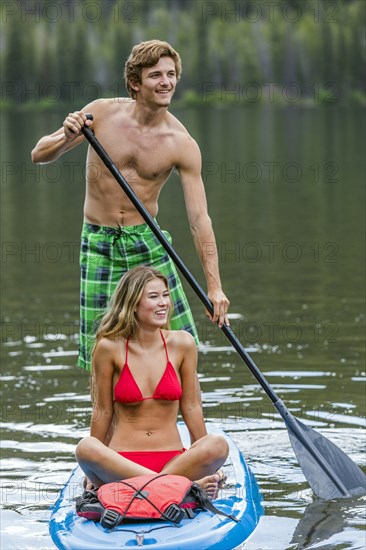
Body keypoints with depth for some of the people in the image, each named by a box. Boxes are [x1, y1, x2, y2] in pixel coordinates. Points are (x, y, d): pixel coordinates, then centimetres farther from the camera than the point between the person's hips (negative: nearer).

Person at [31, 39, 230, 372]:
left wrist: (214, 287, -19)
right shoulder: (102, 114, -5)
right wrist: (66, 137, -22)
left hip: (147, 243, 0)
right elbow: (39, 155, 2)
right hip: (98, 243, 0)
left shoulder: (182, 144, -9)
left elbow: (199, 218, -12)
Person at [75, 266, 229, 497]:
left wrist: (205, 463, 11)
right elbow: (103, 411, 5)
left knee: (219, 445, -27)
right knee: (85, 448, -34)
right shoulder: (110, 348, -3)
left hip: (173, 461, 1)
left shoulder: (182, 344, 2)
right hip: (121, 461, -1)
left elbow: (190, 406, 9)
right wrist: (95, 471, 8)